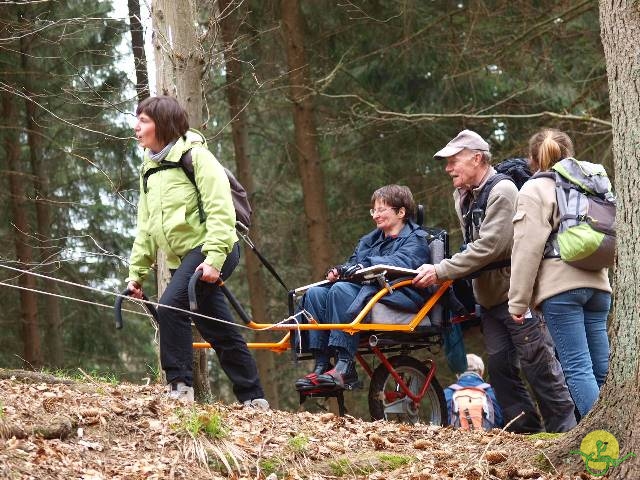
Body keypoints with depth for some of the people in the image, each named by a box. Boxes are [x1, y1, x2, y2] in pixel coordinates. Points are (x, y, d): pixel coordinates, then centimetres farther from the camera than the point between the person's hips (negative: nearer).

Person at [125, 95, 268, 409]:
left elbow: (220, 210, -17)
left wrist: (213, 258, -26)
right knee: (219, 331, 8)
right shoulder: (149, 169, 18)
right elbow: (146, 228, 21)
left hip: (211, 250, -8)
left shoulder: (195, 156, -8)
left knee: (170, 306, -24)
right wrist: (136, 272, 14)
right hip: (180, 258, 8)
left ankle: (179, 385, -20)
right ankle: (253, 399, 13)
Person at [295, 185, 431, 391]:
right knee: (315, 293, -17)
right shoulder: (370, 240, 30)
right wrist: (338, 271, -3)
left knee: (341, 290, -33)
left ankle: (345, 367, -40)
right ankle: (321, 365, -25)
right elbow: (354, 264, 21)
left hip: (397, 295, -8)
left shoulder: (416, 239, 4)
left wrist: (364, 266, -24)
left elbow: (402, 263, -16)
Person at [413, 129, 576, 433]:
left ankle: (563, 427, -1)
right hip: (489, 299, 9)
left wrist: (441, 271, -23)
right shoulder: (463, 198, 13)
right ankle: (524, 428, 10)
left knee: (538, 363, -6)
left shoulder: (502, 191, -16)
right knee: (500, 365, 5)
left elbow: (489, 246, -23)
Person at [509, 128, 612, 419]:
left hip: (561, 286, -6)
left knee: (577, 368, -11)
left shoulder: (534, 191, 1)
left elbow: (527, 249, -6)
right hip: (597, 285, 6)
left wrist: (518, 302, -4)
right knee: (601, 369, 4)